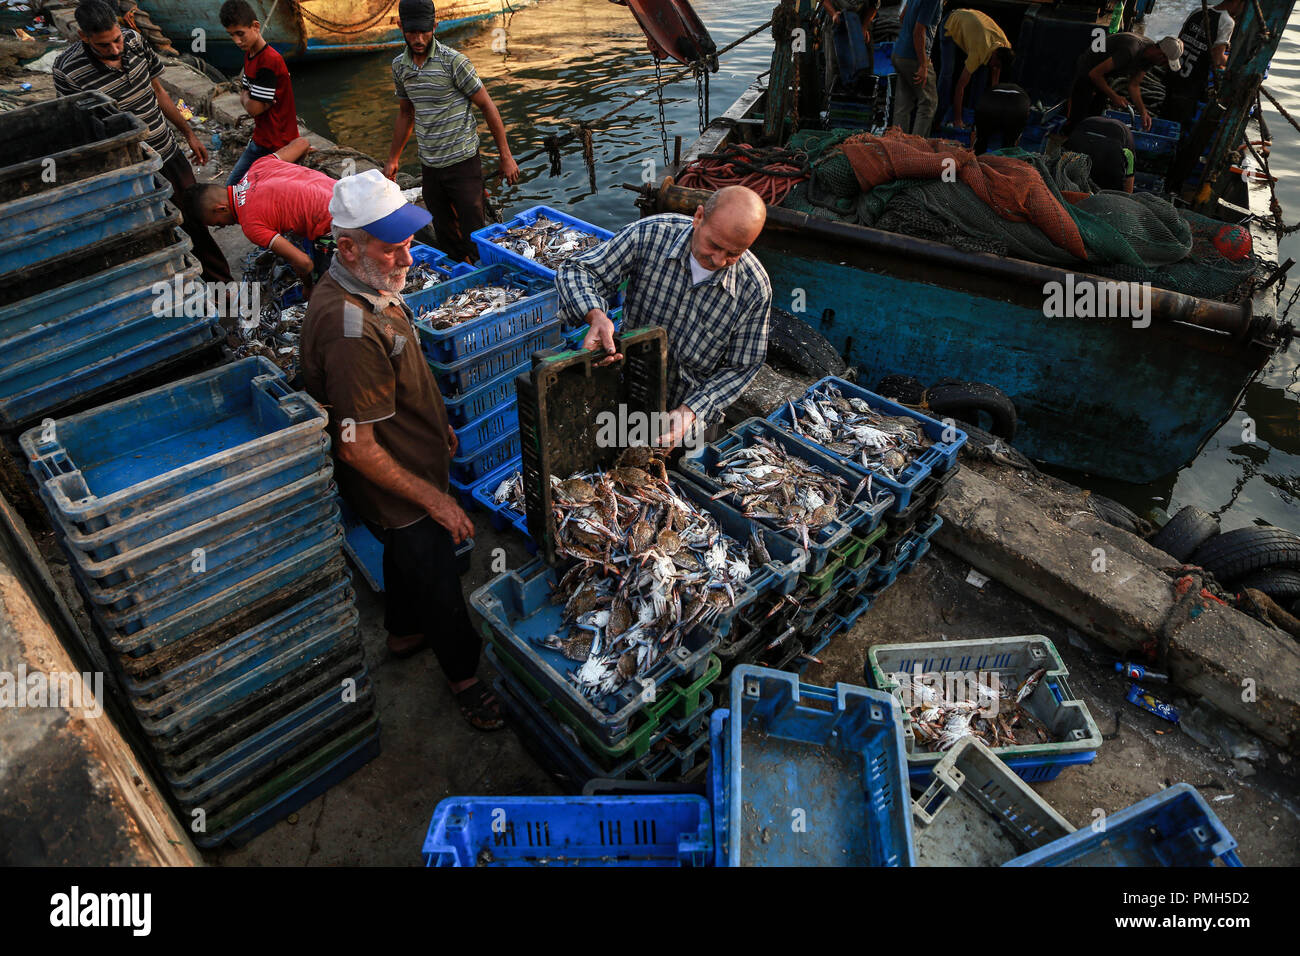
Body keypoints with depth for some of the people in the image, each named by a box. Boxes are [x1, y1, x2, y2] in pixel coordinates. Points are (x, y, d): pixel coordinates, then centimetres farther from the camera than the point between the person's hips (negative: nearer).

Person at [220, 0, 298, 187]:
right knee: (232, 187, 14)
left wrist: (245, 98, 1)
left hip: (276, 145, -10)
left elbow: (253, 108, -20)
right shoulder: (249, 55, 10)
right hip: (260, 140, 10)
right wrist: (247, 98, -10)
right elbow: (243, 96, 12)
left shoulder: (270, 61, -21)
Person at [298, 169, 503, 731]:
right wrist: (435, 500, -25)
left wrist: (436, 424, 19)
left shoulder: (368, 284, -4)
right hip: (394, 488, -9)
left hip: (410, 460, 10)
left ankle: (404, 632, 56)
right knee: (436, 580, 10)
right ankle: (464, 676, 34)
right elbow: (358, 448, -32)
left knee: (406, 553, 30)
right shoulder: (350, 330, -37)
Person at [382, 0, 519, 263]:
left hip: (463, 162, -5)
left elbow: (487, 106, -8)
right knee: (445, 236, 12)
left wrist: (506, 156, -10)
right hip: (429, 166, 6)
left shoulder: (454, 61, -11)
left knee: (473, 235, -3)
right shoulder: (400, 66, 7)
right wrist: (392, 160, 22)